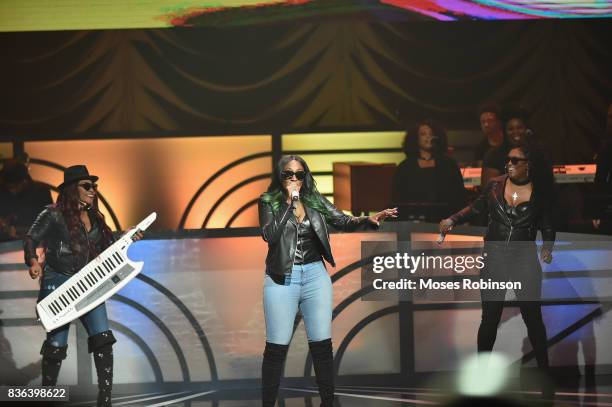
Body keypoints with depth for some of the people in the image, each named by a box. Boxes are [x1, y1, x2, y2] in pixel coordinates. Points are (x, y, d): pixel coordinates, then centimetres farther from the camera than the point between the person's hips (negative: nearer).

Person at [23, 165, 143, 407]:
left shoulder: (94, 217, 13)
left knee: (102, 338, -6)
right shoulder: (53, 214, -4)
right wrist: (33, 262, -25)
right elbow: (31, 239, -7)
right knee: (56, 343, 0)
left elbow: (105, 249, 18)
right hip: (58, 284, -5)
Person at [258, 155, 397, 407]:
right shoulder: (268, 202, -2)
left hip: (315, 275, 3)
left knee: (322, 344, 4)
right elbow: (270, 235, -17)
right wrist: (290, 203, -16)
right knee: (277, 347, -1)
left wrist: (368, 220, -19)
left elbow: (343, 222, 0)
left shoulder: (315, 200, 6)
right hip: (281, 279, -3)